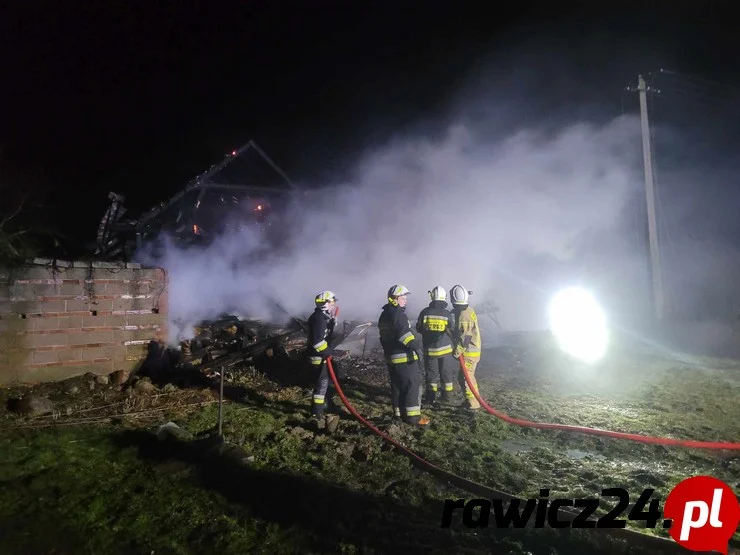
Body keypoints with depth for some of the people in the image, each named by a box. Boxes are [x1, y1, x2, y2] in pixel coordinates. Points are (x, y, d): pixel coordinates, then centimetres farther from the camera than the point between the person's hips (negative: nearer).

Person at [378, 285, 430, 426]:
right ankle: (413, 417, -3)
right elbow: (404, 333, -27)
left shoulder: (384, 315, 16)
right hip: (405, 357, -10)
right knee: (412, 385, -4)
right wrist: (415, 346, -29)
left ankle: (399, 414, 21)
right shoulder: (398, 314, -15)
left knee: (397, 386, 15)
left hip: (391, 357, 10)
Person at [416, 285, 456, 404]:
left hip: (429, 350, 1)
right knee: (447, 373, 13)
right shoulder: (448, 314, -12)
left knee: (431, 373, 13)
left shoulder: (425, 312, -9)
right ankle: (447, 397, 20)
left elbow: (419, 328, 1)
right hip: (445, 349, -1)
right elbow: (453, 332, -7)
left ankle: (431, 397, 19)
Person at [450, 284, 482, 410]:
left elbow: (465, 337, -25)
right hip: (473, 350, 10)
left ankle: (473, 404, 4)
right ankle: (472, 400, 29)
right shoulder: (468, 310, 8)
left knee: (466, 378, -3)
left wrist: (456, 352, -19)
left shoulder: (464, 315, -22)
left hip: (469, 352, -10)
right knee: (469, 376, 19)